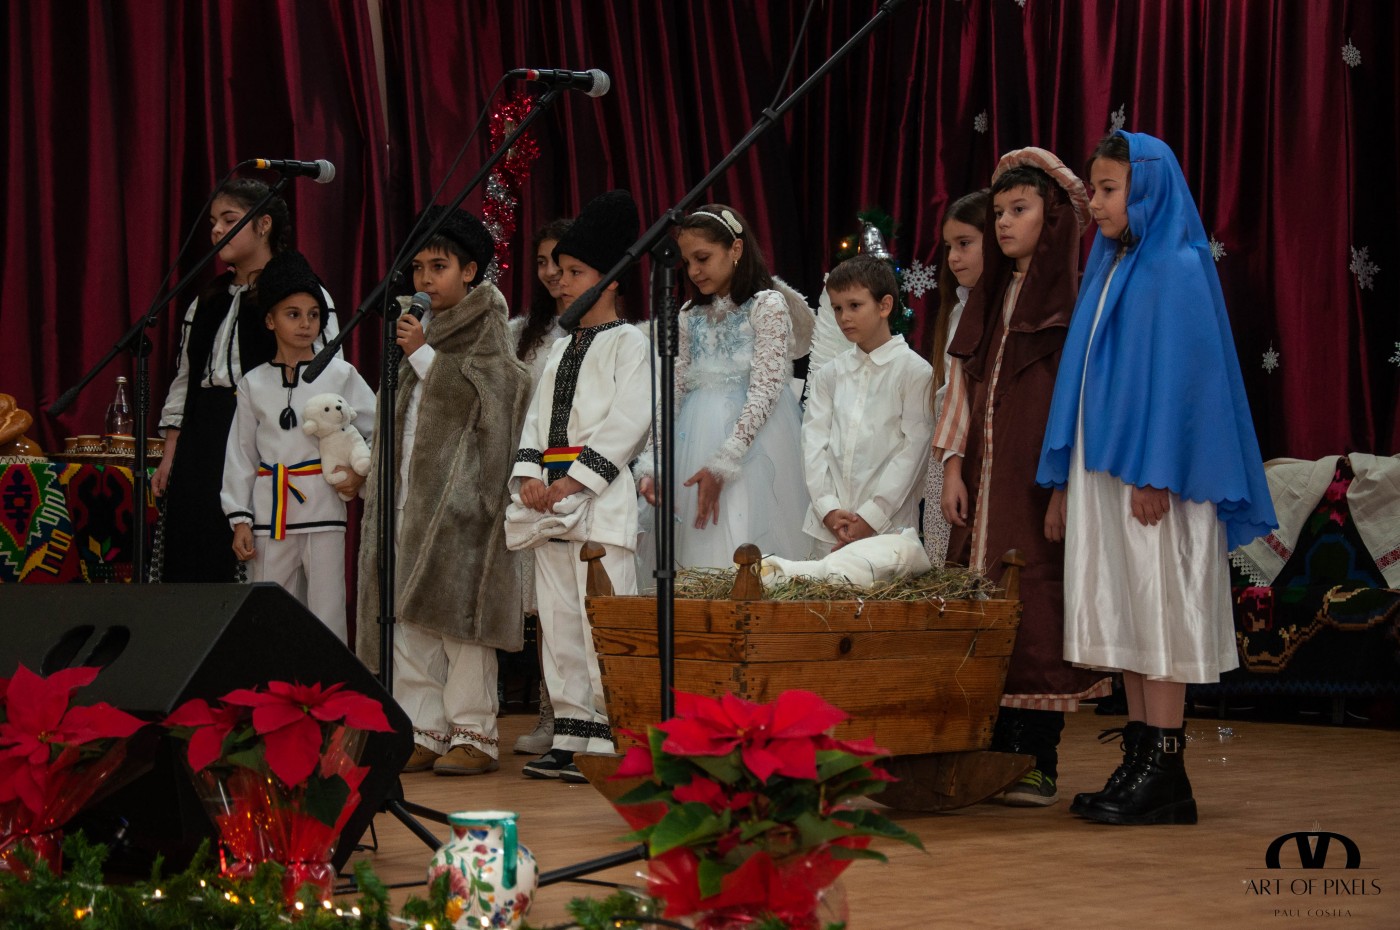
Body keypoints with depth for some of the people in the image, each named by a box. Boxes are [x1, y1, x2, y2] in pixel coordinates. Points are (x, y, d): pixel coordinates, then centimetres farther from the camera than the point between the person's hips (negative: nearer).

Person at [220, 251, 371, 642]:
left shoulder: (340, 375, 2)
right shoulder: (254, 384, 7)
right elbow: (240, 455, 8)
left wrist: (362, 473, -8)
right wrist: (240, 520, 4)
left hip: (323, 509, -2)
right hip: (270, 514, 2)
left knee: (327, 617, -2)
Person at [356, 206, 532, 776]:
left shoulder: (484, 327, -1)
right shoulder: (420, 329, 19)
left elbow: (484, 394, -15)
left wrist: (424, 356, -12)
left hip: (459, 491, -7)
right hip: (411, 490, 7)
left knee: (458, 609, -9)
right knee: (409, 615, 3)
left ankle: (474, 734, -4)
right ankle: (424, 731, 7)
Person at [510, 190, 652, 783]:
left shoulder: (627, 343, -2)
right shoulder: (561, 347, 21)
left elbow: (630, 421, -12)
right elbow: (538, 415, 16)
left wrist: (574, 479, -16)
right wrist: (528, 475, -1)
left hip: (600, 499, -8)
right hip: (551, 500, 8)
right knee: (558, 621, 8)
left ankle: (611, 739, -10)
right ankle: (571, 737, 13)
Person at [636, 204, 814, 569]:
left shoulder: (768, 305, -3)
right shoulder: (690, 317, 14)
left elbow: (765, 391, -11)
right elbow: (671, 392, 12)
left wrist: (723, 465, -18)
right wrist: (649, 465, -1)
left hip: (752, 440, -5)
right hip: (697, 443, 5)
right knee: (700, 550, 1)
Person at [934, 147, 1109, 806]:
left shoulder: (1079, 293, -3)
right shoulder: (989, 295, 18)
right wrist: (953, 466, 8)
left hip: (1045, 478, -6)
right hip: (986, 479, 6)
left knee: (1038, 606, -8)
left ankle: (1040, 763, -2)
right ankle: (996, 753, 8)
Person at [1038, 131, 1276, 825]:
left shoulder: (1178, 268, -8)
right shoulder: (1109, 268, 17)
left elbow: (1180, 373, -15)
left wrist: (1155, 475, -20)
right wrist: (1067, 483, 16)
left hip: (1154, 480, -8)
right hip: (1104, 472, 8)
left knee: (1156, 612, -7)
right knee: (1122, 615, 7)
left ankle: (1165, 775, -5)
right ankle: (1139, 763, 10)